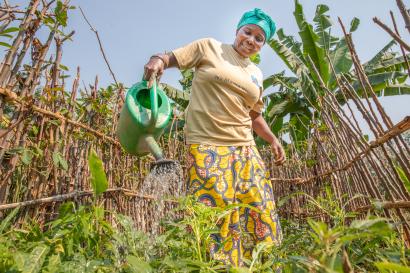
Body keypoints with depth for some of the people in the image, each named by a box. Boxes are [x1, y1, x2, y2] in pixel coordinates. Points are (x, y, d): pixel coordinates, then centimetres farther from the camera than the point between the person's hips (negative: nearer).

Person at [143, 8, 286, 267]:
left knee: (261, 211, 6)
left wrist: (273, 139, 16)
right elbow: (172, 57, 5)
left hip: (245, 149, 6)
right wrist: (158, 59, -17)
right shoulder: (209, 47, 7)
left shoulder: (256, 74, 21)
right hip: (207, 146, -5)